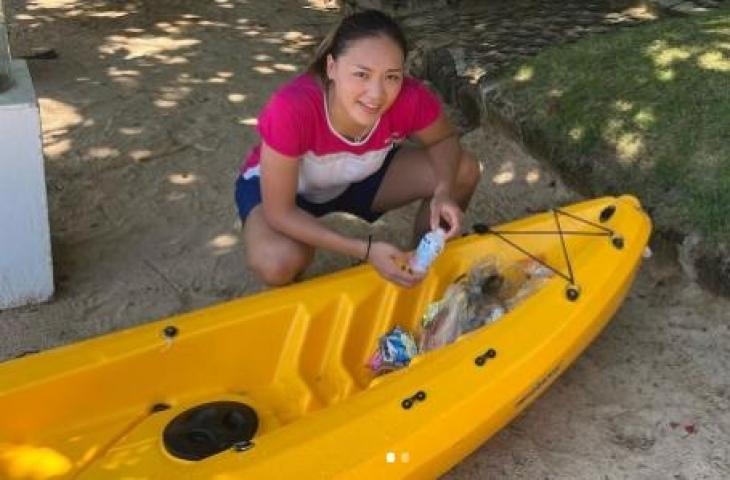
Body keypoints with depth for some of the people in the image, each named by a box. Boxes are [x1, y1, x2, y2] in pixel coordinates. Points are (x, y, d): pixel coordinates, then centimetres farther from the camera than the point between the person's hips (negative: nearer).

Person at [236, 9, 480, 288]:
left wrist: (444, 192, -29)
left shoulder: (410, 99, -30)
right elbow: (279, 213, -33)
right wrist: (367, 251, -40)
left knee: (463, 172, -13)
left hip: (358, 178, 4)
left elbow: (444, 140, -8)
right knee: (278, 263, -36)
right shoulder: (292, 110, -41)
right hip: (280, 185, -4)